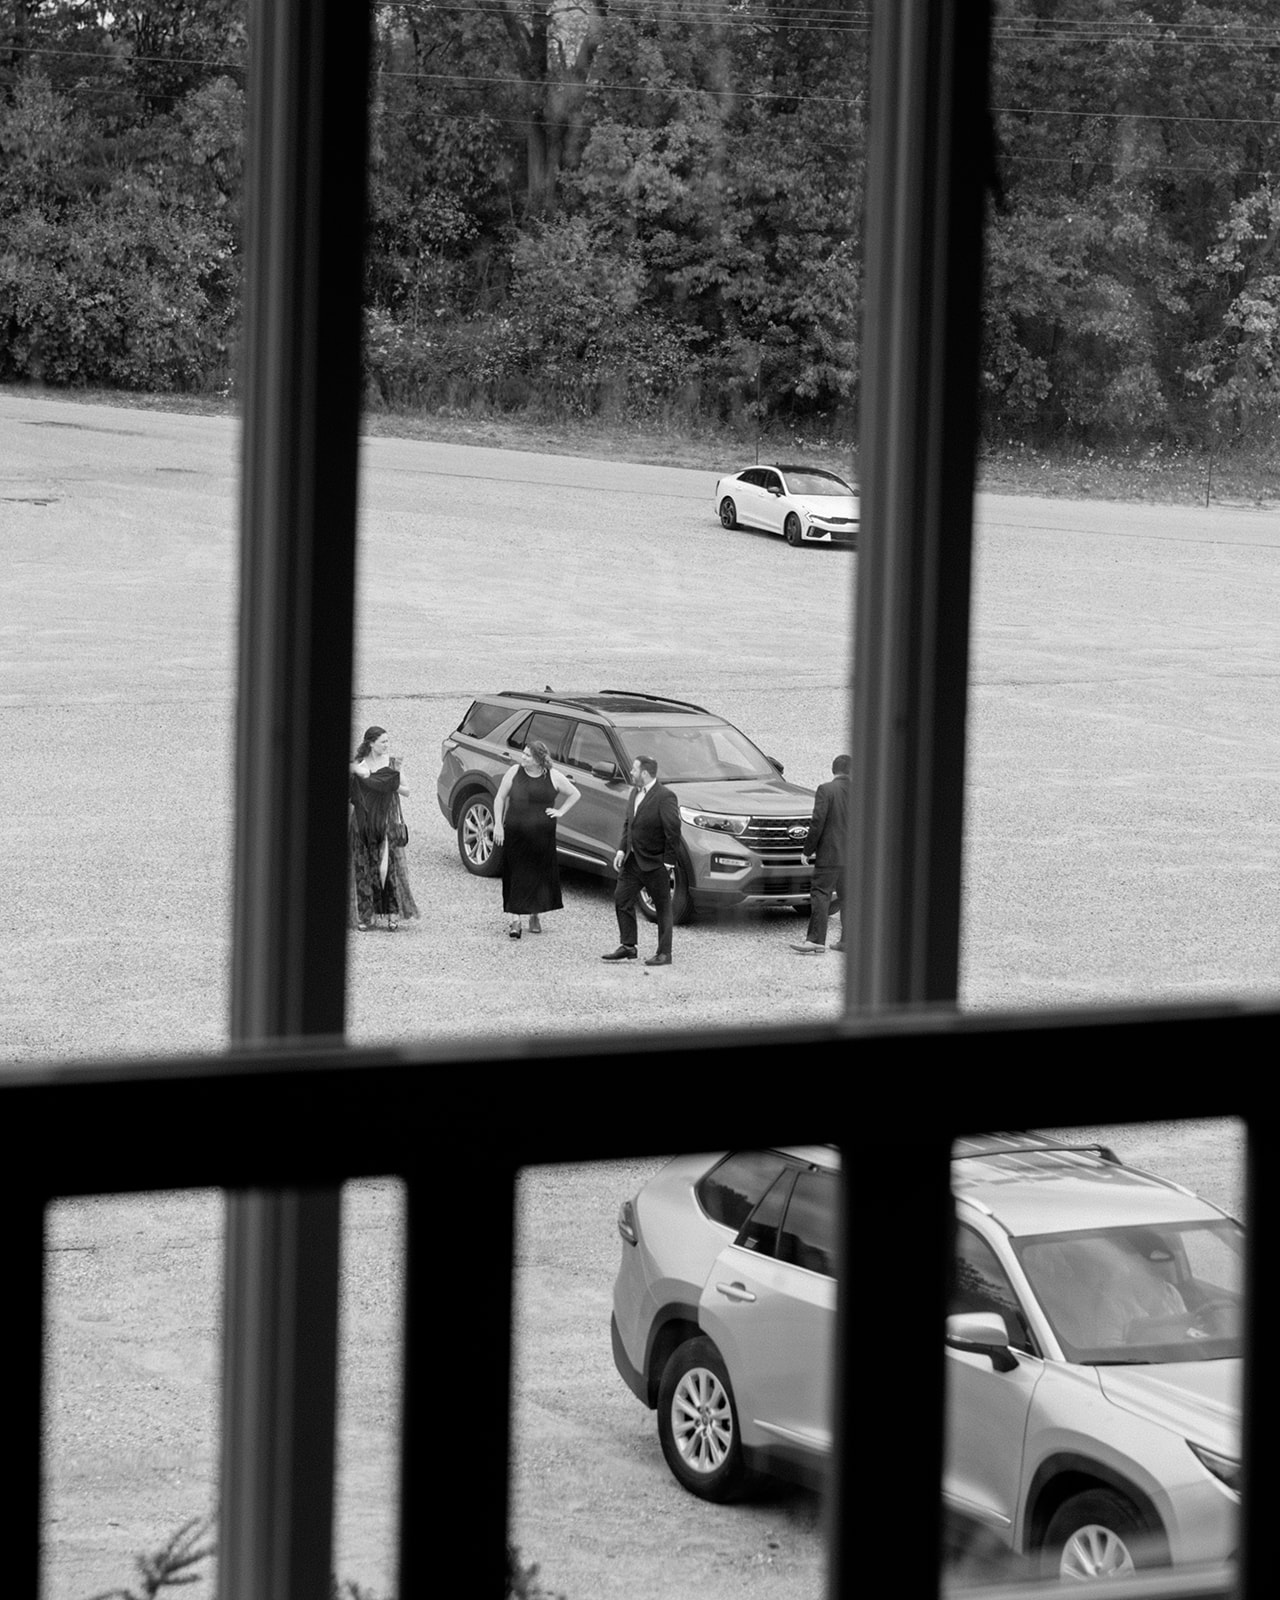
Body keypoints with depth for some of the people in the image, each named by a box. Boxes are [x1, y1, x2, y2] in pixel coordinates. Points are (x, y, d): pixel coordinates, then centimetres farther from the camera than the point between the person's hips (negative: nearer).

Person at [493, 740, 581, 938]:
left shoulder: (553, 777, 0)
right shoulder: (514, 772, 0)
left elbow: (575, 794, 13)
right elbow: (500, 798, 5)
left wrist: (560, 811, 2)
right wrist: (498, 824, -3)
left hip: (542, 836, 1)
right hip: (515, 836, -1)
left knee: (540, 875, 6)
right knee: (516, 877, -2)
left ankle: (536, 916, 21)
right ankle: (514, 919, -2)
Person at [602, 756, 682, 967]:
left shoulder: (664, 797, -18)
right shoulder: (636, 794, 8)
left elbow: (673, 831, -17)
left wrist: (668, 862, -17)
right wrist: (621, 850, 6)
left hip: (655, 863, -8)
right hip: (633, 860, 8)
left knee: (663, 908, 3)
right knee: (622, 899, 8)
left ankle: (664, 953, 9)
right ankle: (628, 947, 17)